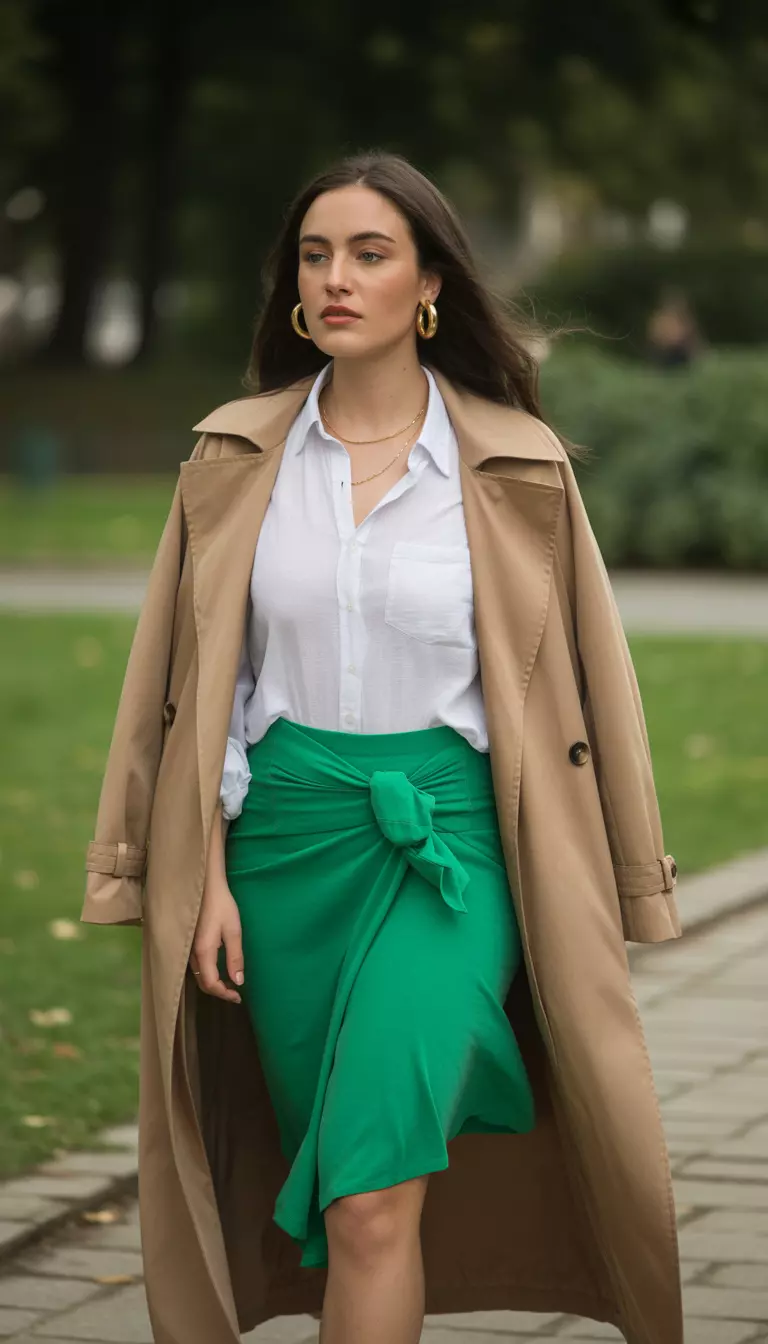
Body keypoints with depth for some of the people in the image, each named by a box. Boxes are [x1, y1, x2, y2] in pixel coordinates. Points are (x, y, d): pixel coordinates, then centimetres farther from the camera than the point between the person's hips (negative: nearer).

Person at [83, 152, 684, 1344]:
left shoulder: (515, 465, -1)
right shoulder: (237, 456, 4)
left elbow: (581, 679, 4)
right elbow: (194, 678, 7)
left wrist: (612, 895, 6)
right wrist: (203, 874, 0)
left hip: (448, 840, -3)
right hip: (284, 839, 3)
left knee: (372, 1195, -16)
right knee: (325, 1193, 10)